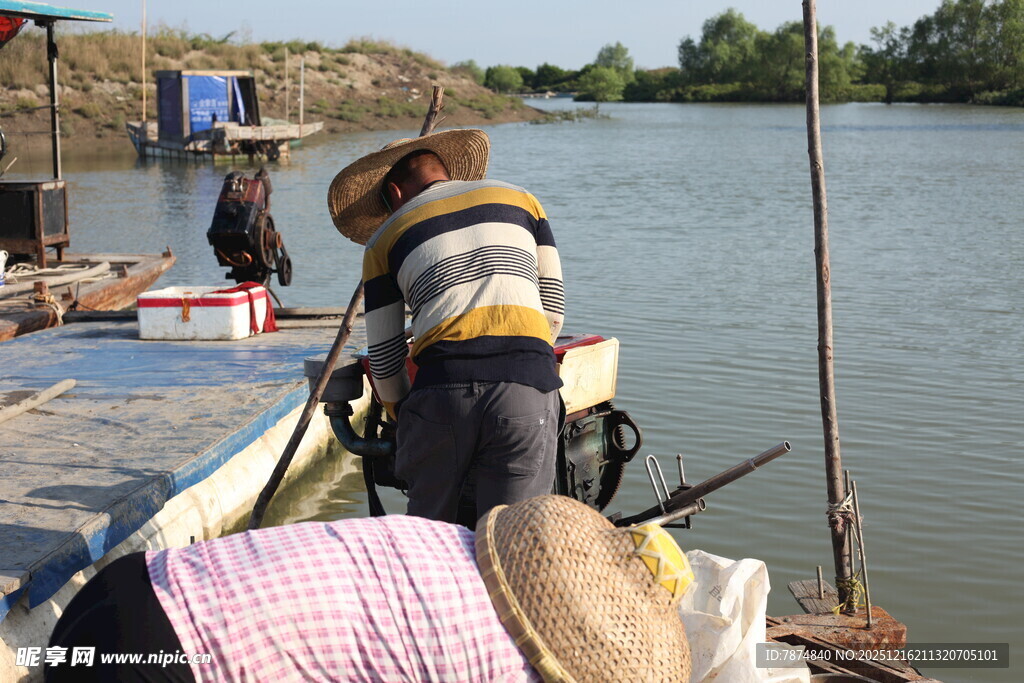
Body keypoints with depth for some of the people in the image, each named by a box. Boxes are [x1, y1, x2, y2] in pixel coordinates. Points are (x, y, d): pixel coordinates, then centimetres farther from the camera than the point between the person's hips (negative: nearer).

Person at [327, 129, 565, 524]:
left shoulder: (385, 239, 20)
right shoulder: (521, 200, 24)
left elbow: (383, 358, 20)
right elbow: (553, 309, 20)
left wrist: (403, 416, 36)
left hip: (442, 389, -1)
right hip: (529, 389, 1)